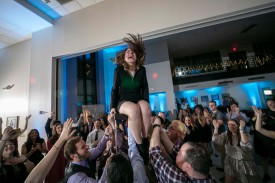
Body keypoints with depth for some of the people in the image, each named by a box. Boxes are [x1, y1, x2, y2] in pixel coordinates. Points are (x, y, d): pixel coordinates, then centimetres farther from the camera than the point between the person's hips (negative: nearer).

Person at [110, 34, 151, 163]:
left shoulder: (142, 70, 3)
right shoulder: (119, 70, -3)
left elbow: (145, 88, 7)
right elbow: (115, 89, -1)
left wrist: (147, 103, -5)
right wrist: (113, 106, -8)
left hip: (138, 100, 3)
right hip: (123, 101, -2)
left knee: (145, 107, -34)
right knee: (134, 109, -37)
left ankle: (145, 140, -18)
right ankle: (140, 145, -24)